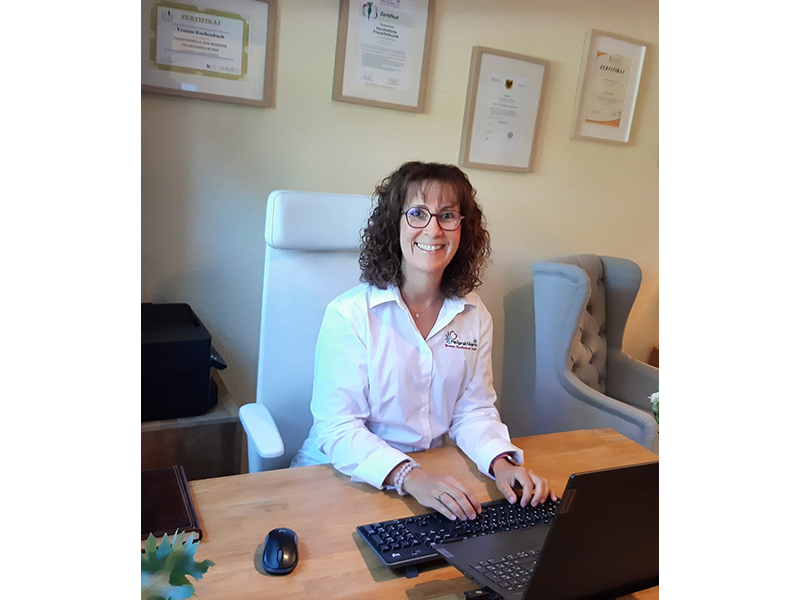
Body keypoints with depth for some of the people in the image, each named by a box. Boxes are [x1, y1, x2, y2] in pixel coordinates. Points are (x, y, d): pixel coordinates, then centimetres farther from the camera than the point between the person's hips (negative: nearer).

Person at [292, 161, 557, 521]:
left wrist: (501, 463, -15)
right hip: (341, 476, -3)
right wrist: (409, 477, -31)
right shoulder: (349, 314, -14)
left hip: (431, 476, 4)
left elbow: (474, 411, 5)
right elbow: (337, 427, -18)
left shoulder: (475, 316, 3)